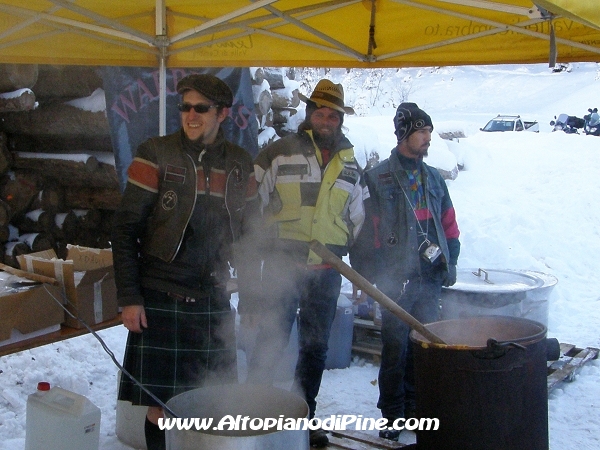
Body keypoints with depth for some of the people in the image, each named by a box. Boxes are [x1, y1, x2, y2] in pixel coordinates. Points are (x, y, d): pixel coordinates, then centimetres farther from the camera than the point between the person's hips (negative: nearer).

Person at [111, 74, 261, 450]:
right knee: (160, 405, 3)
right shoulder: (156, 155, -5)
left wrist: (252, 297, 10)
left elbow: (248, 235, 13)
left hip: (213, 303, 3)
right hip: (159, 302, -3)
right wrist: (129, 298, -10)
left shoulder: (240, 163, 5)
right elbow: (125, 229, -5)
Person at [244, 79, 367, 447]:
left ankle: (304, 417, 28)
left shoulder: (351, 164, 11)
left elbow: (357, 218, 19)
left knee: (316, 349, 13)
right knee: (271, 343, 0)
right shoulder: (278, 154, -3)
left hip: (328, 273, 4)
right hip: (282, 266, -4)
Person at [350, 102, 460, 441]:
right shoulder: (378, 179, -2)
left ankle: (416, 409, 24)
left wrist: (450, 261, 10)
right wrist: (365, 274, -10)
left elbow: (449, 224, 20)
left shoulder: (434, 179, 15)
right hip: (396, 278, -5)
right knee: (396, 349, -1)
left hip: (430, 277, 5)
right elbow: (365, 229, -6)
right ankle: (392, 416, 10)